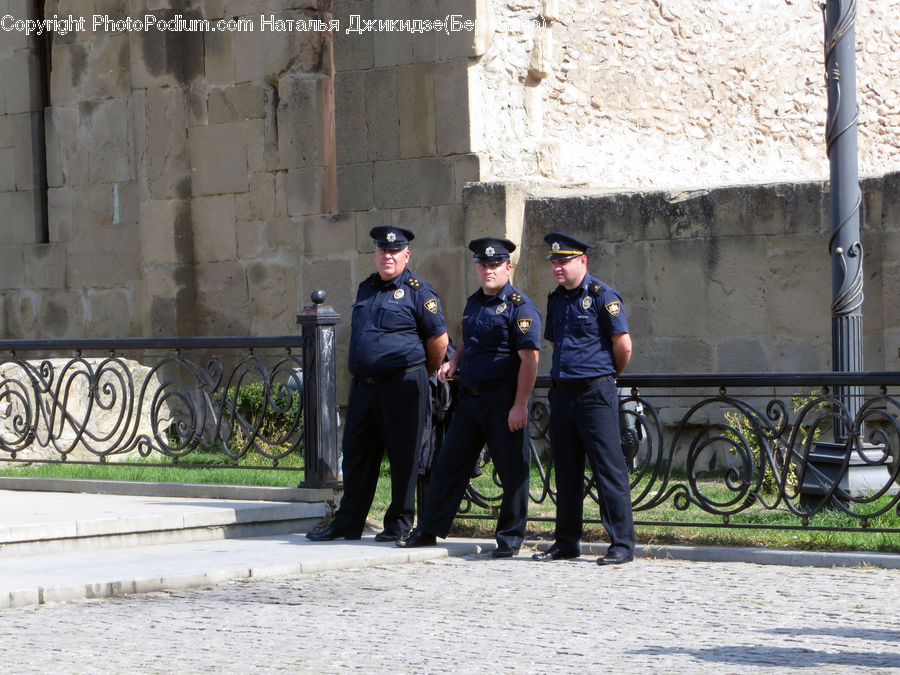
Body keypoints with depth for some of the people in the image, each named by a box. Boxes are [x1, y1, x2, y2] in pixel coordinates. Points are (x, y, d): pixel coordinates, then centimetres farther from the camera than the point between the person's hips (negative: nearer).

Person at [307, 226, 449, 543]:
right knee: (357, 454, 8)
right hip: (362, 386, 6)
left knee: (403, 456, 1)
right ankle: (348, 522, 14)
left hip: (402, 387, -6)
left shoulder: (418, 291, -5)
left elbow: (438, 340, -3)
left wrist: (422, 375, 7)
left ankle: (400, 524, 9)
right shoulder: (366, 288, 14)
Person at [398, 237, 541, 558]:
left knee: (512, 471, 0)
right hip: (470, 398, 8)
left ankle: (510, 539, 9)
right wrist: (454, 361, 9)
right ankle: (429, 530, 13)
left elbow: (529, 358, -15)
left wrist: (520, 405, -21)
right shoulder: (474, 302, 15)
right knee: (449, 464, 7)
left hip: (504, 399, -7)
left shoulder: (519, 306, -10)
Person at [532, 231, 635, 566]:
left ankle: (622, 544, -5)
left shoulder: (603, 297, -8)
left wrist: (608, 375, 5)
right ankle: (566, 542, 19)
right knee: (567, 471, 12)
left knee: (609, 469, -7)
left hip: (596, 392, -7)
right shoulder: (556, 300, 14)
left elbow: (623, 345, -10)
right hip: (562, 393, 7)